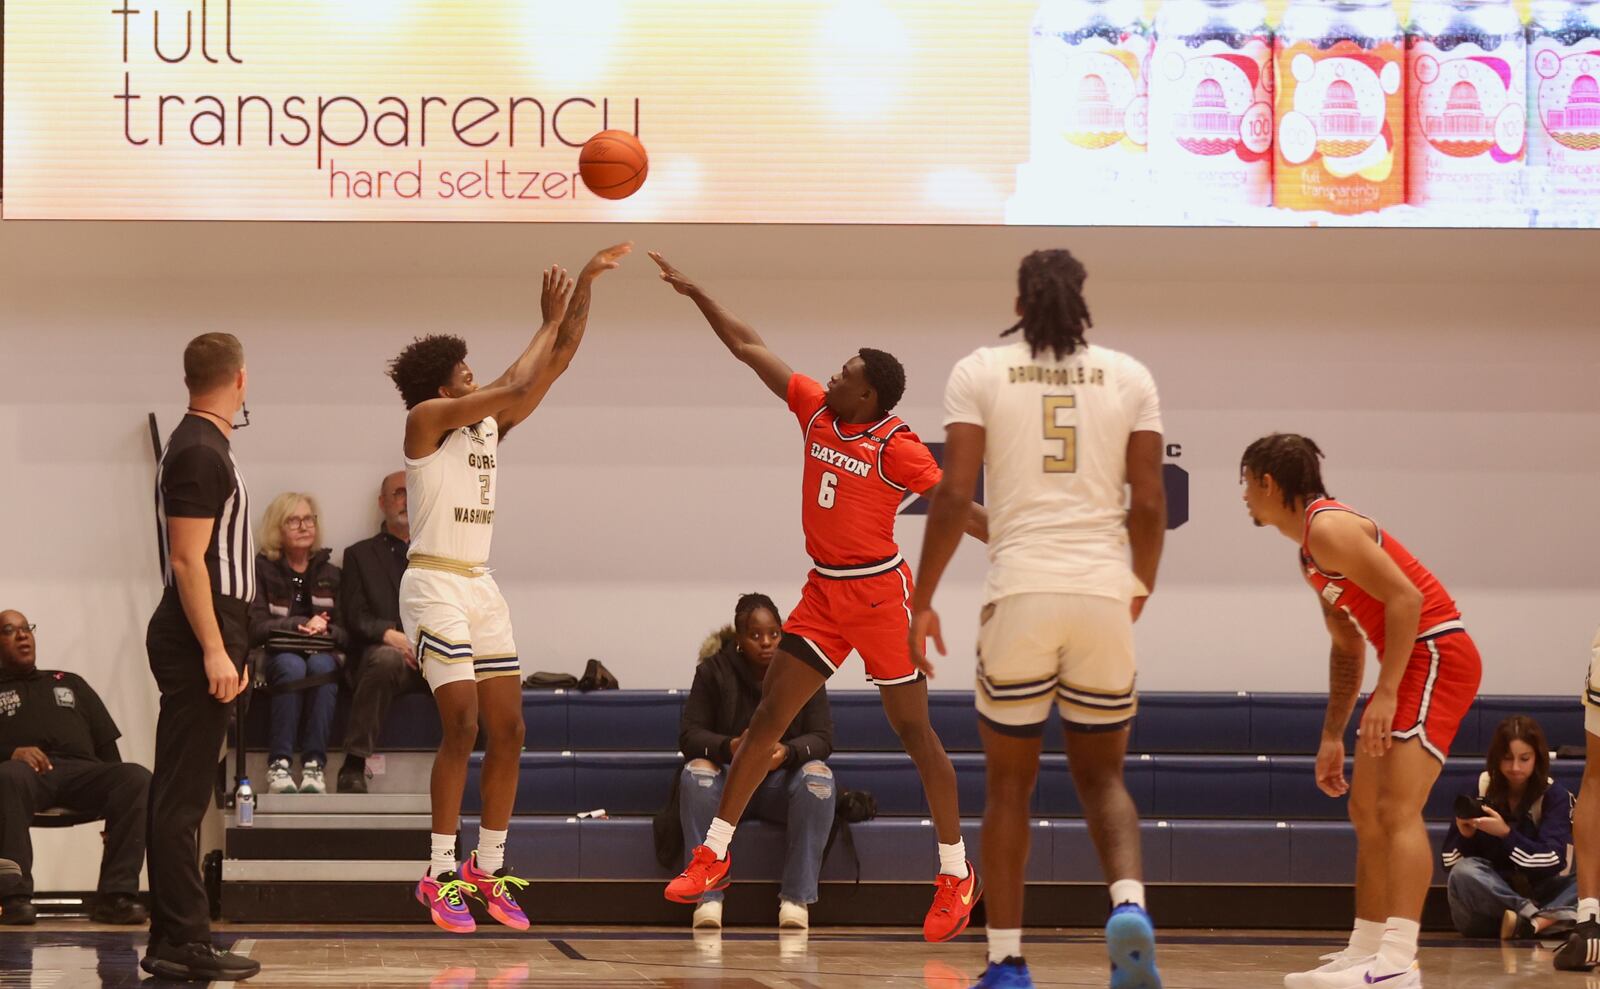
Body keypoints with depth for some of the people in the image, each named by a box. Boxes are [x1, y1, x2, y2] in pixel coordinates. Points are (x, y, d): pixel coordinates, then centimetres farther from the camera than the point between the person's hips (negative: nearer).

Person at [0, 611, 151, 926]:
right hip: (28, 770, -3)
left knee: (138, 778, -29)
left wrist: (118, 796, 8)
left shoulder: (71, 684, 35)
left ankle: (115, 896, -36)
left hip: (82, 771, 3)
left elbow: (107, 744, 25)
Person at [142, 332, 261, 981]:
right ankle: (184, 945, -11)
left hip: (205, 638, 10)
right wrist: (215, 651, -22)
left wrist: (227, 647, 25)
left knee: (178, 797, 11)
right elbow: (187, 561, -19)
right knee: (182, 798, -10)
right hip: (200, 636, -10)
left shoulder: (203, 448, 18)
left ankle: (173, 942, 14)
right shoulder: (201, 454, -14)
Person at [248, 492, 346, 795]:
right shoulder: (262, 570, 8)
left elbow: (347, 633, 8)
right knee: (292, 666, -37)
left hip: (322, 656, 2)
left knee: (321, 665, -35)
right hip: (275, 656, -2)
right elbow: (255, 628, -4)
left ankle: (314, 765, -40)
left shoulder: (330, 574, 16)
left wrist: (325, 630, -14)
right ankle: (278, 765, -41)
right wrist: (300, 625, -15)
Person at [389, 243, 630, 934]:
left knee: (508, 730, 4)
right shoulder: (426, 419, -9)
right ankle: (441, 876, -10)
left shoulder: (490, 424, 12)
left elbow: (557, 362, 9)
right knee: (462, 726, -15)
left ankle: (488, 868, 12)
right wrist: (549, 319, -9)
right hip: (434, 585, -8)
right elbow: (520, 386, -18)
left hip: (480, 586, 8)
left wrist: (585, 283, 2)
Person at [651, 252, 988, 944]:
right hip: (824, 593, 6)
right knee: (768, 716, 4)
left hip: (878, 593, -6)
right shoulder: (815, 409, 1)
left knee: (914, 731, -1)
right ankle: (714, 855, 9)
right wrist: (696, 294, 7)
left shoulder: (895, 446, -16)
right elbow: (749, 348, 6)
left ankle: (957, 875, 6)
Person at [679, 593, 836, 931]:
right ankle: (708, 897, -32)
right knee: (695, 773, -32)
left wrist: (787, 751, -32)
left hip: (781, 783, 0)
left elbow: (822, 738, -9)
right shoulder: (713, 671, -4)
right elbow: (689, 735, -9)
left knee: (819, 775, -31)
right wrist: (731, 747, -31)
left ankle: (796, 898, -28)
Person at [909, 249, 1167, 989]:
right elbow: (1149, 504, 5)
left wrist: (923, 601, 4)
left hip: (1020, 593, -1)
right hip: (1104, 593, 1)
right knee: (1102, 775, 13)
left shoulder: (979, 372, 4)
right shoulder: (1129, 377, 9)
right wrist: (1141, 590, 21)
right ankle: (1129, 904, -15)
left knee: (1009, 783, 11)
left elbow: (954, 494, -4)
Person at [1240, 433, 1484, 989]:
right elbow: (1347, 648, 25)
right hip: (1411, 662, 11)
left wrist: (1385, 694, -26)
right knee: (1366, 809, 15)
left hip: (1437, 653, -11)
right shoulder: (1311, 552, 19)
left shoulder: (1328, 528, -13)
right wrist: (1332, 736, 22)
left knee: (1397, 809, -20)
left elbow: (1405, 596, -22)